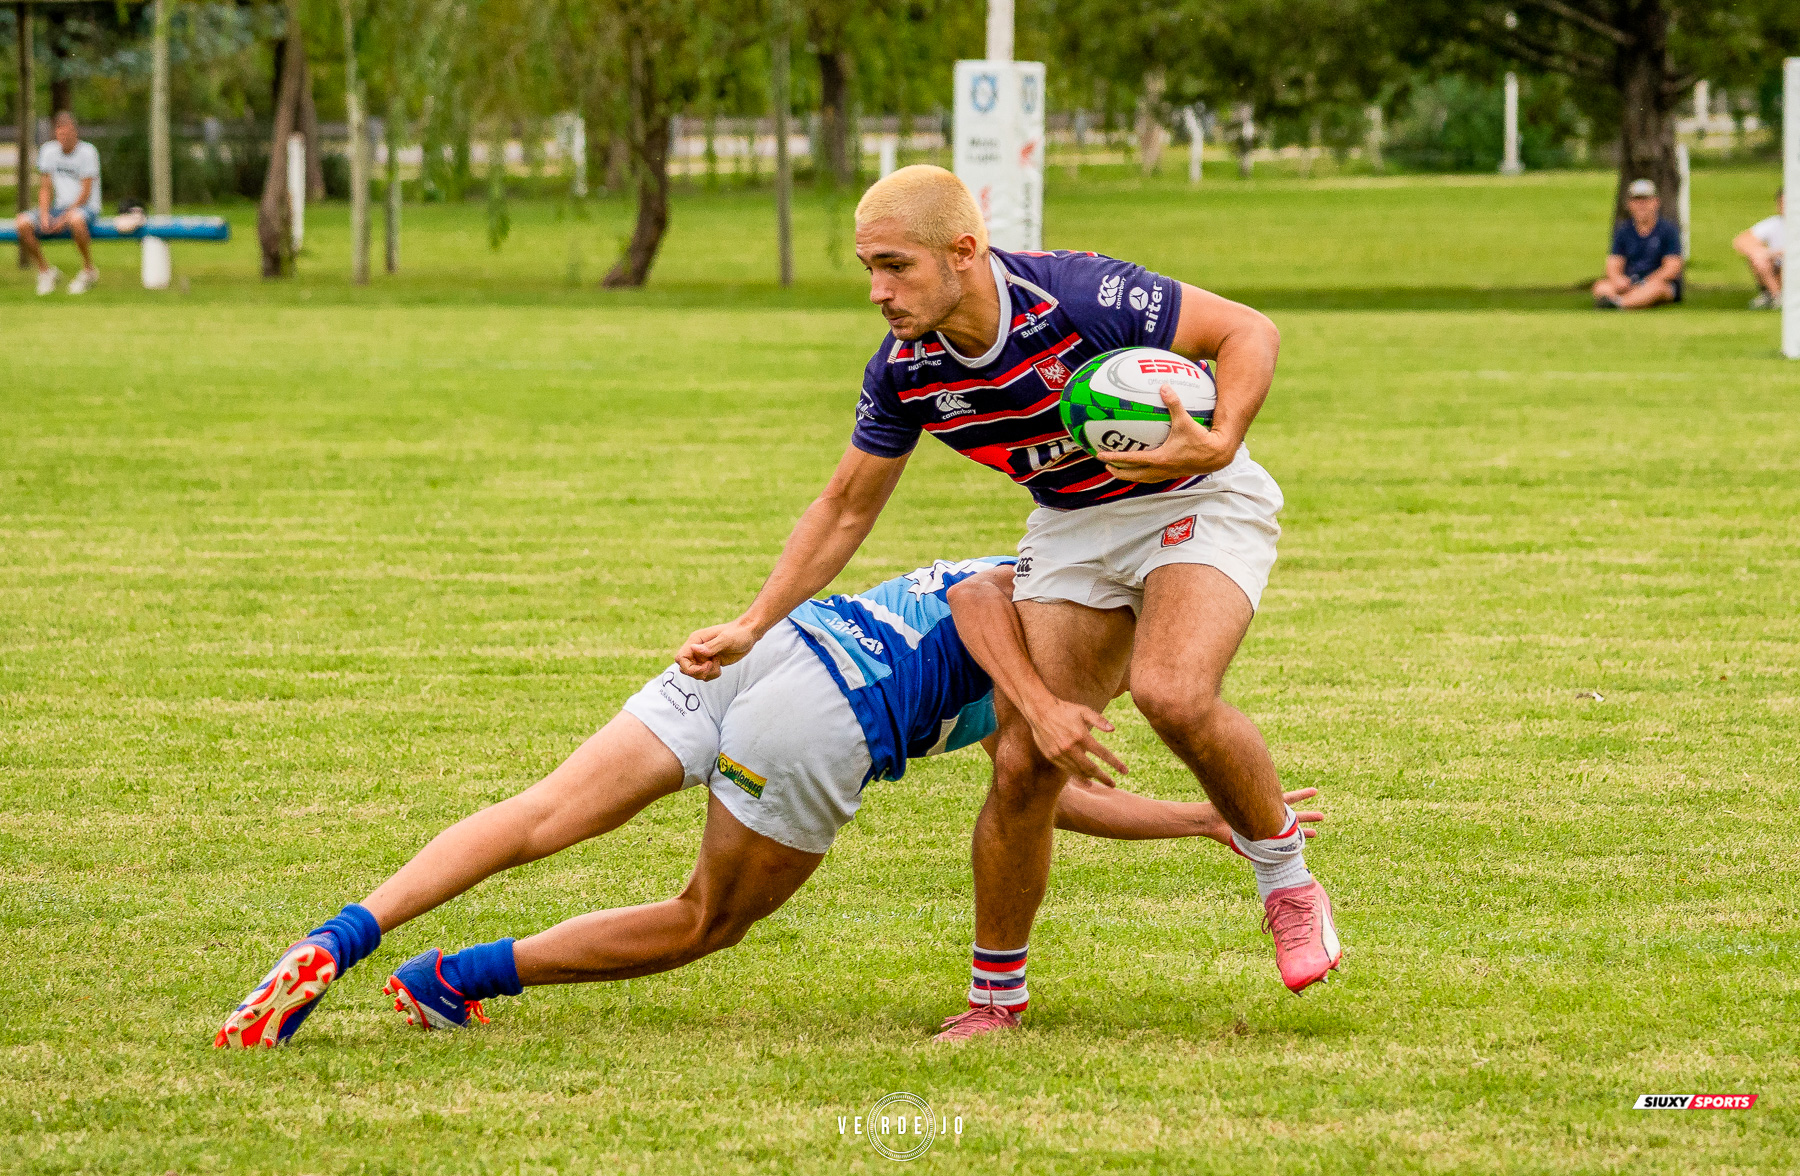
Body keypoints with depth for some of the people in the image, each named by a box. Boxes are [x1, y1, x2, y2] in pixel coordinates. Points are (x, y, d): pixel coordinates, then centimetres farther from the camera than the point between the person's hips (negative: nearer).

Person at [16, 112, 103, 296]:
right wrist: (44, 214, -11)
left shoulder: (87, 152, -8)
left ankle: (89, 271, -21)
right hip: (59, 208, 5)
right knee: (24, 222, -22)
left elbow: (86, 192, -11)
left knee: (76, 219, -42)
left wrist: (65, 218, -21)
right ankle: (45, 270, -3)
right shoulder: (48, 151, 5)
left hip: (85, 207, -5)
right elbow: (45, 188, 8)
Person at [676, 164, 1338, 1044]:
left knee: (1174, 693, -32)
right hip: (1072, 529, 5)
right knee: (1023, 762, -7)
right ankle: (995, 995, 11)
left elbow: (1249, 331, -20)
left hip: (1196, 501, -5)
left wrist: (1218, 444, -37)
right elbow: (847, 506, 4)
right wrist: (753, 626, 0)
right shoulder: (903, 371, -11)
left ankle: (1287, 880, -7)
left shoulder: (1081, 297, -30)